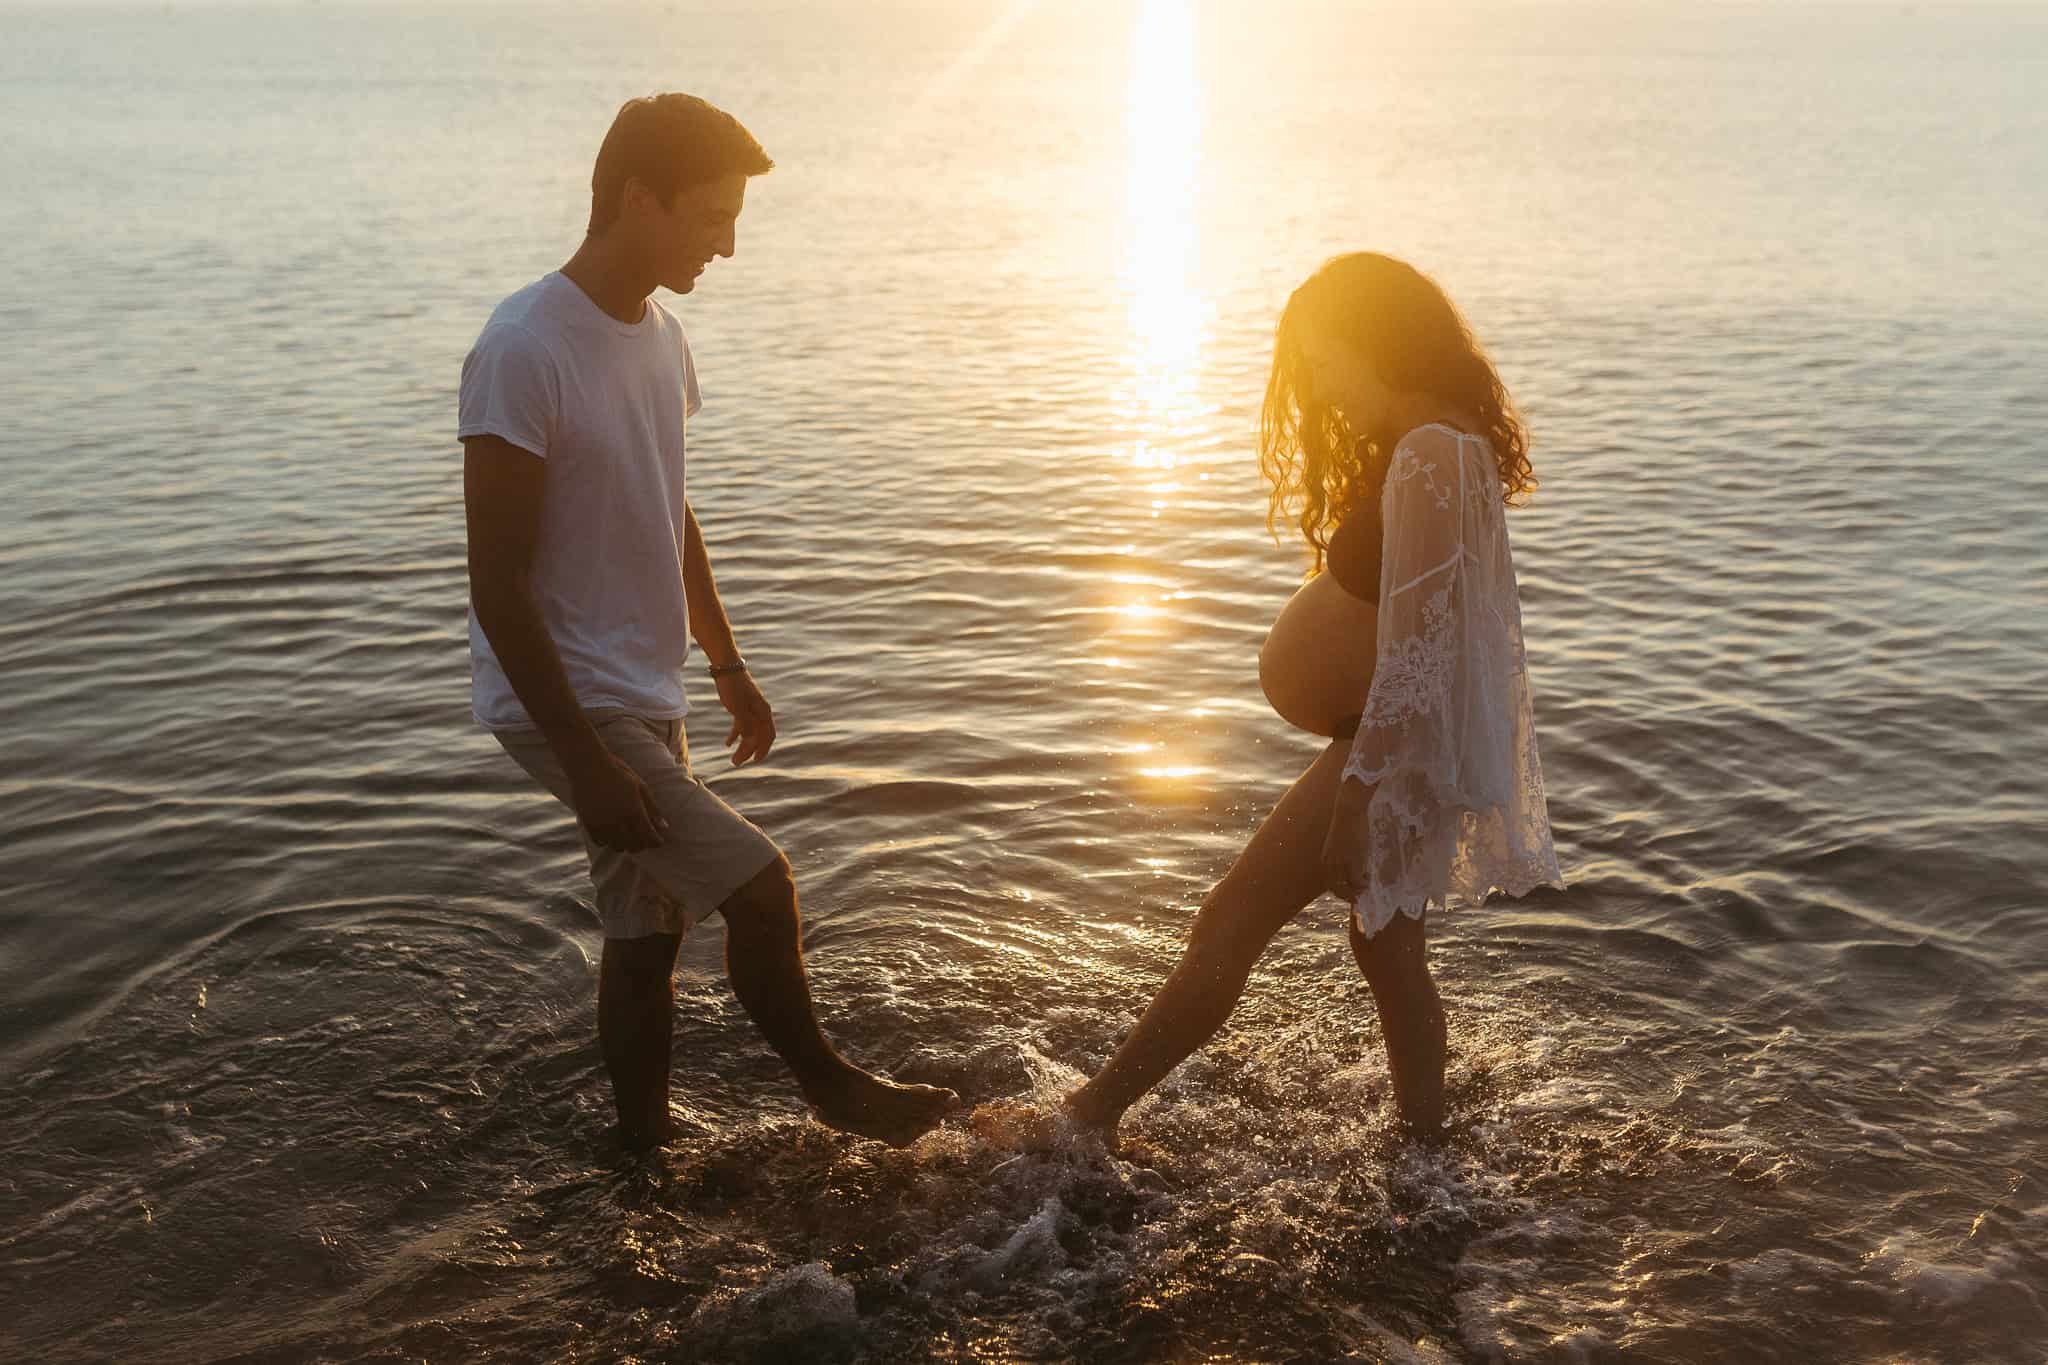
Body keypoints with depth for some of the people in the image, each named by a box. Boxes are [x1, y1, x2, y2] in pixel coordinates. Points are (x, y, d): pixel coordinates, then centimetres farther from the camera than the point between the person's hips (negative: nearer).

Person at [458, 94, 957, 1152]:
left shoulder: (659, 336, 8)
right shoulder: (524, 351, -20)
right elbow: (499, 582, -21)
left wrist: (730, 669, 21)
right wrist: (585, 758, -22)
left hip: (643, 696, 8)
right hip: (565, 705, -8)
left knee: (649, 932, 12)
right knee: (760, 884, -10)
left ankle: (644, 1147, 27)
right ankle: (827, 1083, 14)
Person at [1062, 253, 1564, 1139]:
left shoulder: (1427, 458, -23)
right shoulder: (1445, 445, 11)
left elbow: (1414, 651, -27)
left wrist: (1359, 800, -26)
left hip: (1390, 749, -11)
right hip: (1398, 747, 11)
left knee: (1231, 925, -1)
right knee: (1389, 948, 18)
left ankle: (1084, 1121, 12)